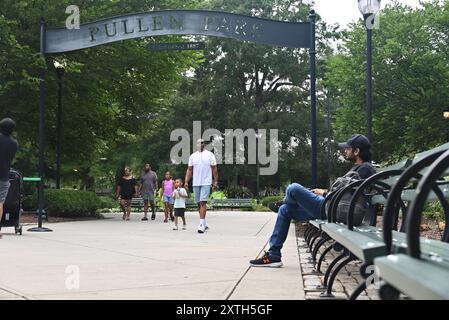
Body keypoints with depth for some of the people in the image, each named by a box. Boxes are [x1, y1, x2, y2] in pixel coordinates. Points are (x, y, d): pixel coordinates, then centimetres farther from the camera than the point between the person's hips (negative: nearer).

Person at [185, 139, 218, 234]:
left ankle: (201, 224, -18)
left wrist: (215, 181, -3)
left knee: (203, 203, -14)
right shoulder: (192, 156, 9)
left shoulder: (210, 155, 1)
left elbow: (214, 169, 2)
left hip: (206, 183, -4)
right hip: (195, 183, 4)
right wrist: (186, 182, 2)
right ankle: (205, 224, 22)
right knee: (199, 204, 9)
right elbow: (189, 170, 11)